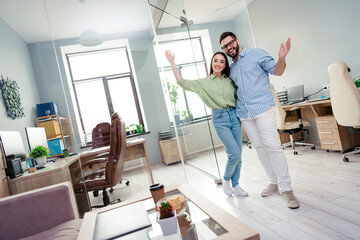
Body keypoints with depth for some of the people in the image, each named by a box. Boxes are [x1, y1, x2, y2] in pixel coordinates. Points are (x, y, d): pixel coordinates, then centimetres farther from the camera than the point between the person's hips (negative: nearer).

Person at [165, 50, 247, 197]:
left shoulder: (229, 80, 13)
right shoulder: (204, 83, 3)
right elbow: (182, 82, -3)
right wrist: (172, 63, -4)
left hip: (234, 116, 4)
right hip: (220, 119, -4)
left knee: (238, 155, 6)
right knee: (234, 154, -11)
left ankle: (235, 186, 23)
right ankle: (226, 179, 17)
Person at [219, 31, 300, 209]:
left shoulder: (257, 54, 3)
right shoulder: (231, 69, 19)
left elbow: (277, 71, -4)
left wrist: (282, 58, -24)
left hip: (262, 109, -6)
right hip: (244, 113, 6)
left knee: (273, 146, -11)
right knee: (259, 148, 10)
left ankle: (286, 188, -1)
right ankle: (274, 182, 22)